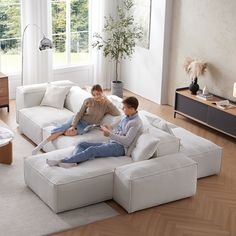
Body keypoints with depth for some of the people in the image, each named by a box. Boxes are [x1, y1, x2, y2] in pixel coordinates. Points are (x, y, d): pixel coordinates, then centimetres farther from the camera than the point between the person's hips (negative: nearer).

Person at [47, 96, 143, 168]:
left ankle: (62, 161, -36)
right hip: (111, 143, 10)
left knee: (92, 150, -31)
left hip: (119, 147, -9)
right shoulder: (125, 118, 19)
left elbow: (127, 141, -17)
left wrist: (110, 134, -17)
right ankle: (73, 162, -38)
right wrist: (110, 130, 3)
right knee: (81, 144, -8)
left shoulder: (136, 122, -9)